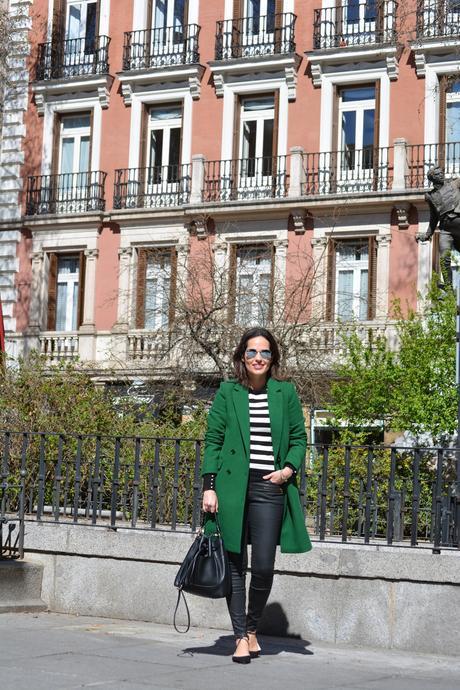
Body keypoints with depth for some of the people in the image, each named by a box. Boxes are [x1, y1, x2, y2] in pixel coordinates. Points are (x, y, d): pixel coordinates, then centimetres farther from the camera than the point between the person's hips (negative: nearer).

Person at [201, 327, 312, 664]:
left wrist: (289, 469, -4)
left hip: (270, 488, 1)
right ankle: (241, 637, 10)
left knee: (264, 567, -3)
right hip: (233, 487, 0)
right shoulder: (227, 392, 6)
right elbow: (213, 440, 5)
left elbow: (299, 438, 14)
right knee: (235, 564, 1)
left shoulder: (286, 392, 9)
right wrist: (209, 486, -3)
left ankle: (252, 629, 20)